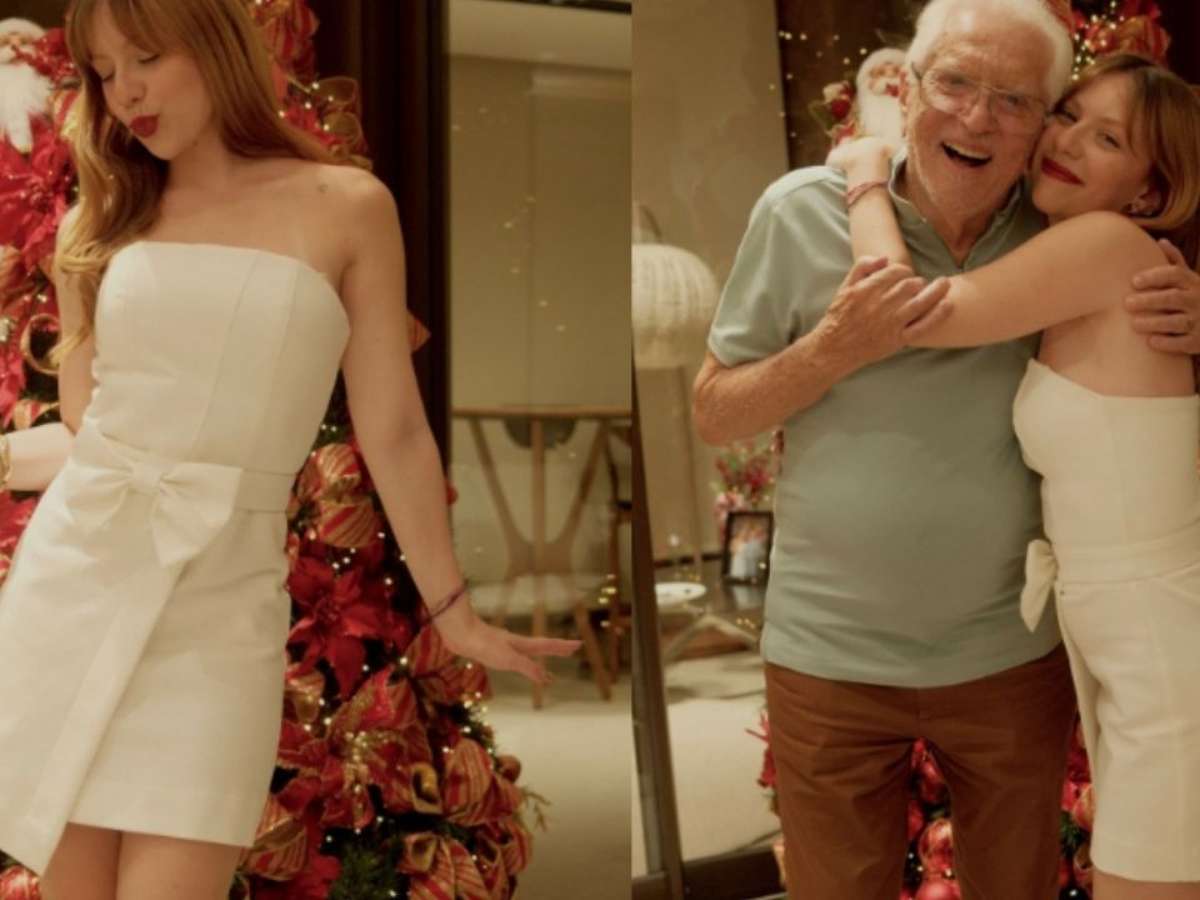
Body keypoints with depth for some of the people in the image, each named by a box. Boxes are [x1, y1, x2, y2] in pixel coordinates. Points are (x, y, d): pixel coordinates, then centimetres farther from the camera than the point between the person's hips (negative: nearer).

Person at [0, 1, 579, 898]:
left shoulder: (346, 208, 1)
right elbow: (84, 430, 13)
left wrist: (453, 609, 6)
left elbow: (393, 431, 4)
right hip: (73, 572, 3)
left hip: (222, 602, -3)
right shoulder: (97, 227, 10)